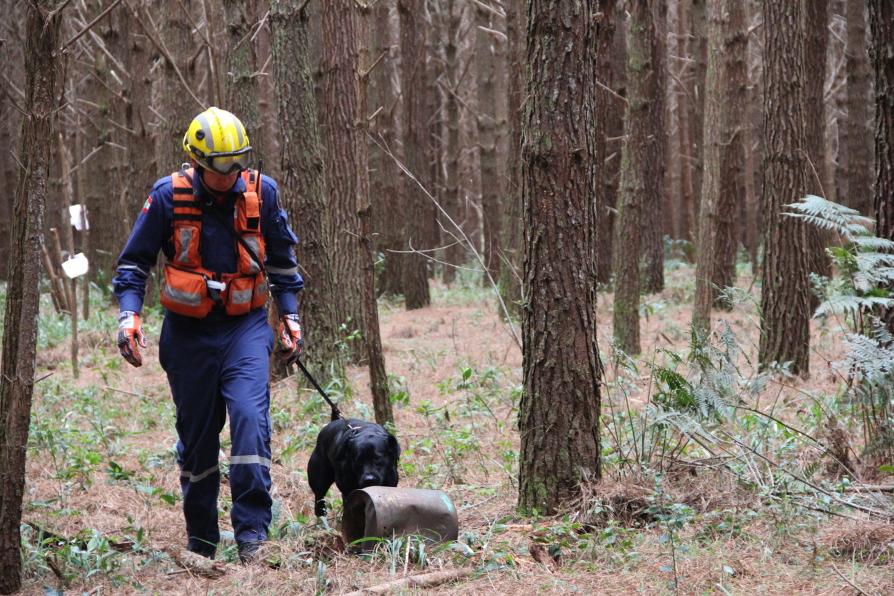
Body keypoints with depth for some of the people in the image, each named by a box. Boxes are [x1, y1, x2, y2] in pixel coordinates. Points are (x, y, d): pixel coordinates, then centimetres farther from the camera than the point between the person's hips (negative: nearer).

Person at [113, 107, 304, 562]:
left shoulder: (261, 192, -1)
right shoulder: (169, 196, -7)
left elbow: (281, 257, 15)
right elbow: (134, 261, 3)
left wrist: (289, 315, 14)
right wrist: (128, 315, -10)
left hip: (245, 328, 0)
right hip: (189, 332, 0)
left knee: (250, 420, -19)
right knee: (196, 437, 6)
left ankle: (252, 536, -18)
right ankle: (200, 541, 20)